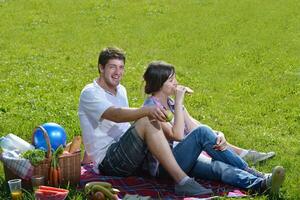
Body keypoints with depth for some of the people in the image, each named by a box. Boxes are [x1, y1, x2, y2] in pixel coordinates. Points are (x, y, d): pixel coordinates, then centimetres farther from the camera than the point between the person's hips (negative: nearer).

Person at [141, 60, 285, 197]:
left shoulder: (171, 104, 15)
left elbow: (194, 128, 2)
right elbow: (177, 135, -21)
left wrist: (217, 135, -17)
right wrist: (179, 102, -17)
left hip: (182, 160, 7)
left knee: (219, 167, -24)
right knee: (202, 132, -27)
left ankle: (262, 184, -47)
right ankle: (250, 173, -25)